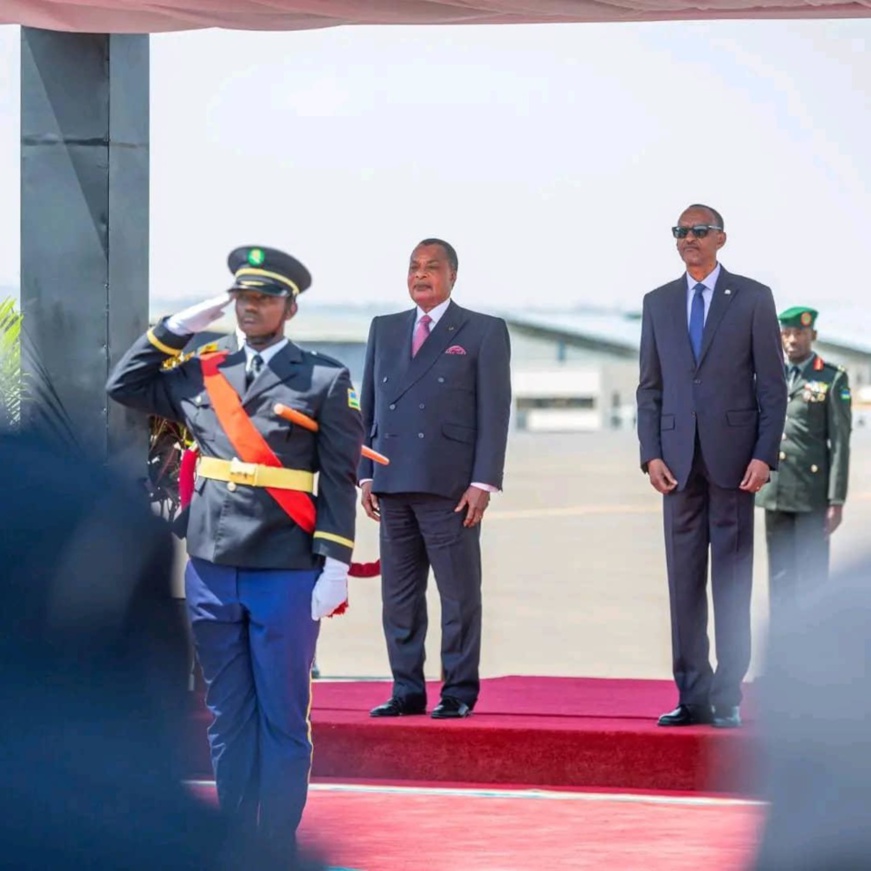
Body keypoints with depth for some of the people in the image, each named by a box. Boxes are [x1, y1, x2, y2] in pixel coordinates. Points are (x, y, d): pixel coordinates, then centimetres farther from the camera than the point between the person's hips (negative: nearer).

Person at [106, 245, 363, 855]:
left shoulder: (325, 381, 0)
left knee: (282, 719, 0)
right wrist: (176, 327, 9)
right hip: (212, 572, 4)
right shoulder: (201, 376, 11)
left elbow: (339, 479, -3)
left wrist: (334, 565, -10)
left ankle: (277, 850, 4)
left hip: (286, 575, -4)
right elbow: (125, 386, 17)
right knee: (228, 717, 9)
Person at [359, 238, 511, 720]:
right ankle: (407, 690, 11)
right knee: (399, 595, 6)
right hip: (393, 483, 5)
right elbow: (368, 405, 17)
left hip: (451, 486, -4)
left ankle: (458, 692, 4)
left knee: (459, 594, -2)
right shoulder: (385, 330, 17)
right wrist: (366, 474, 8)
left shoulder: (484, 332, 4)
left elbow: (494, 412, -2)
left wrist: (483, 483, -9)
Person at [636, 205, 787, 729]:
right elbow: (650, 386, 12)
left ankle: (728, 698, 1)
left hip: (733, 458, -3)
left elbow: (772, 384, 0)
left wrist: (764, 454, -8)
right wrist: (652, 453, 1)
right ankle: (693, 696, 6)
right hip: (679, 459, 3)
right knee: (685, 582, 3)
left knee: (732, 581, -2)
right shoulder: (659, 303, 13)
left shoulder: (753, 298, 3)